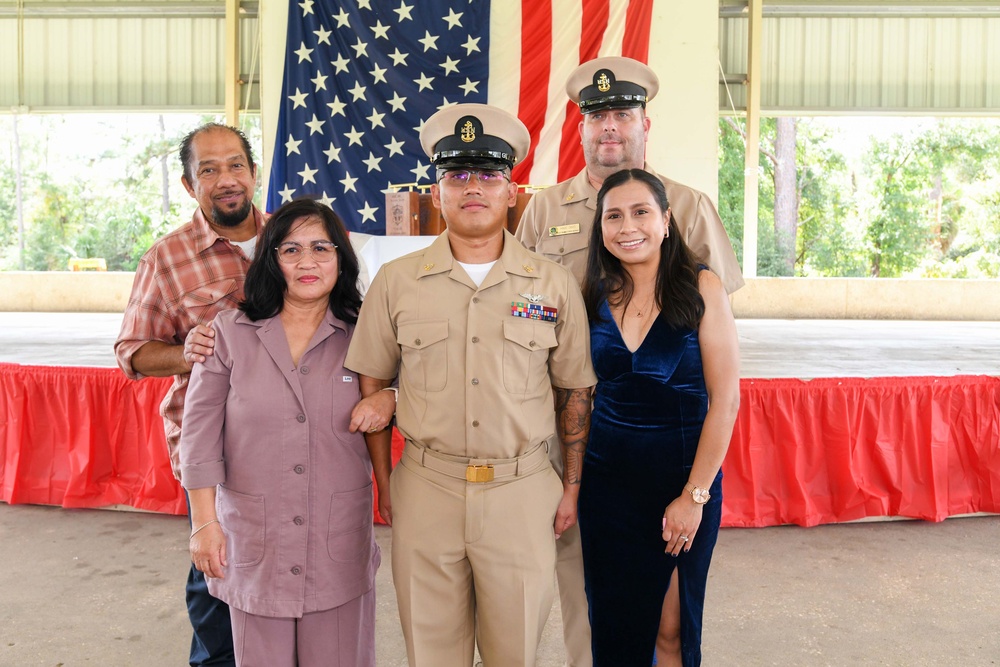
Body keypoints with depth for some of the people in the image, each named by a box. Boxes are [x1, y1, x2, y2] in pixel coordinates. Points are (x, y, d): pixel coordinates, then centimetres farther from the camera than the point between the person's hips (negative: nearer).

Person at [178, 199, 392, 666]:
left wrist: (388, 491, 6)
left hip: (339, 539, 1)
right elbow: (201, 433, -1)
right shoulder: (230, 333, -2)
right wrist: (204, 521, -4)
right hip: (253, 536, 0)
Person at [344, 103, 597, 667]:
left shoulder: (556, 285, 1)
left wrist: (573, 487, 7)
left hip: (523, 492, 0)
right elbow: (371, 385, 7)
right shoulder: (396, 281, 1)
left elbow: (574, 393, 7)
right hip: (426, 488, 1)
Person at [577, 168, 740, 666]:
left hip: (684, 474, -2)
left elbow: (724, 400, -10)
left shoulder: (700, 287, -9)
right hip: (607, 476, 3)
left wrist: (695, 494, -13)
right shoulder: (595, 295, 1)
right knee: (614, 623, 13)